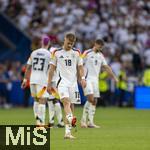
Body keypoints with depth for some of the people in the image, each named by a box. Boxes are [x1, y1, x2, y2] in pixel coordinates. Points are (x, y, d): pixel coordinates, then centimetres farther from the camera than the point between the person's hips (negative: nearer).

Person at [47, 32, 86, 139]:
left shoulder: (76, 53, 11)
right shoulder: (57, 53, 5)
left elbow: (80, 67, 13)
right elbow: (52, 68, 10)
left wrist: (83, 78, -5)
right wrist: (49, 84, 9)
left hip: (73, 82, 3)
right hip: (62, 81, -3)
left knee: (71, 105, 2)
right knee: (66, 101, -25)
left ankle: (68, 132, 6)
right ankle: (70, 119, -49)